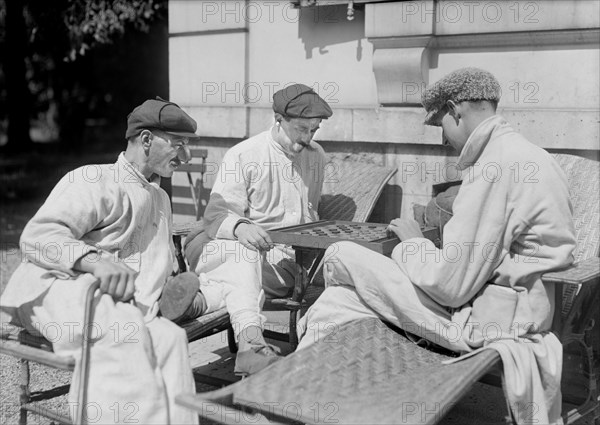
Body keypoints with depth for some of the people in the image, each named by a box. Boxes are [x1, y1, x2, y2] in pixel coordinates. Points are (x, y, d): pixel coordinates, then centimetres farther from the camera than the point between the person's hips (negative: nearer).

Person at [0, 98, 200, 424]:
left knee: (169, 337, -29)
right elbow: (38, 236, -10)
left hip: (125, 309, 6)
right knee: (122, 331, -39)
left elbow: (163, 269, 39)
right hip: (58, 289, -5)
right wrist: (96, 261, -28)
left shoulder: (160, 199, 29)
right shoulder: (94, 181, 3)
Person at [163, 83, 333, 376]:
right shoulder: (242, 155, -1)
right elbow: (216, 215, -9)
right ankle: (251, 342, -59)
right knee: (246, 254, -41)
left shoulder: (316, 156, 16)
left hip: (286, 259, 3)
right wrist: (239, 227, -33)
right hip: (226, 251, -3)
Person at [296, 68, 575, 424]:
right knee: (335, 303, 10)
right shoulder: (530, 155, 11)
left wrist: (413, 241, -4)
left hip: (480, 321, -10)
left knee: (341, 257, -1)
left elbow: (451, 285, -22)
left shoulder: (496, 167, -21)